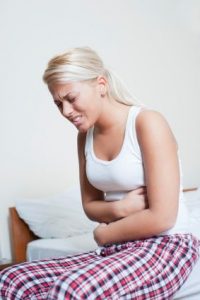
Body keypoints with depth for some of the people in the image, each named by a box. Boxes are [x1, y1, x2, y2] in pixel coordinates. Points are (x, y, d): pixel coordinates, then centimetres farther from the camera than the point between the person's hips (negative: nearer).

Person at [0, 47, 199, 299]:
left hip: (165, 246, -7)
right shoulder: (85, 136, 9)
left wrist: (104, 234, -4)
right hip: (116, 250, 7)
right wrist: (119, 208, -7)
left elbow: (162, 217, -18)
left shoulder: (147, 123, -13)